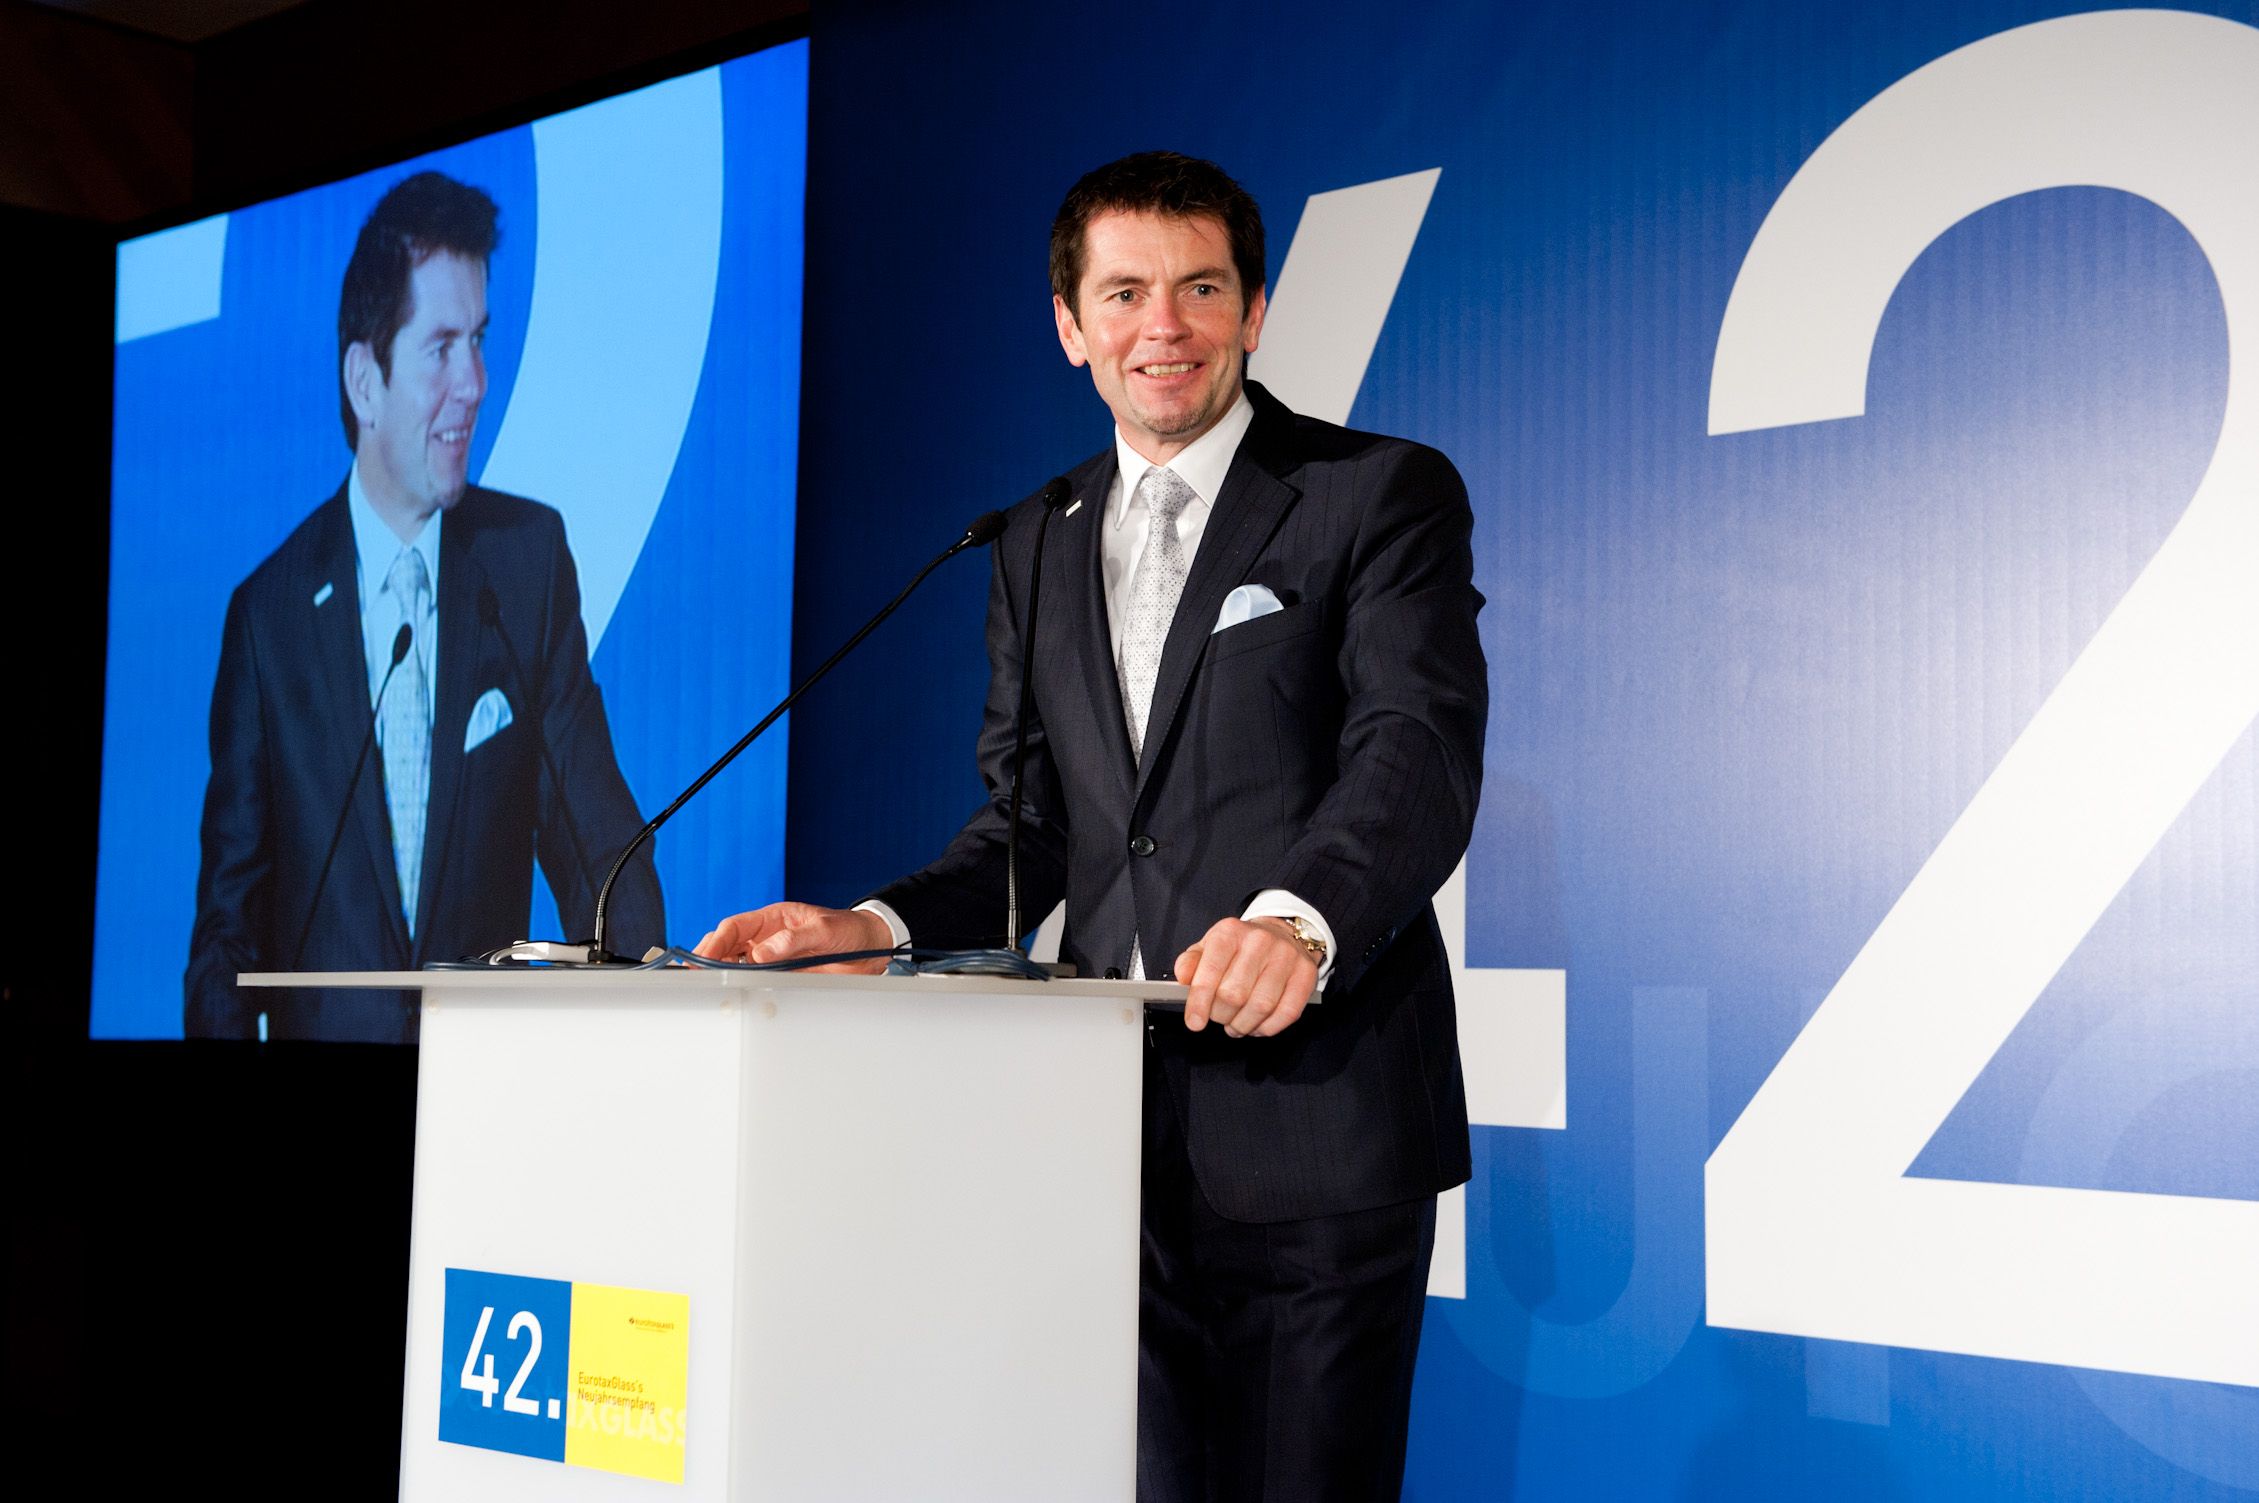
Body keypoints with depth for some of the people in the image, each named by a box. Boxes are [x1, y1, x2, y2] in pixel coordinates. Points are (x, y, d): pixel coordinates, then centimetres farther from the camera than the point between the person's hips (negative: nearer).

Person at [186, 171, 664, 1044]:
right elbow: (228, 911, 5)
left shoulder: (532, 557, 4)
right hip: (322, 1058, -1)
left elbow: (594, 841, 1)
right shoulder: (268, 613, 1)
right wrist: (222, 1028, -12)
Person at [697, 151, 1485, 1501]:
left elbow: (1421, 747, -13)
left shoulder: (1380, 495, 0)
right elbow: (1033, 822, 18)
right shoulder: (1038, 544, 18)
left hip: (1314, 1126, -5)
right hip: (1117, 1133, 5)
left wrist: (1297, 915, -32)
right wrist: (880, 924, -1)